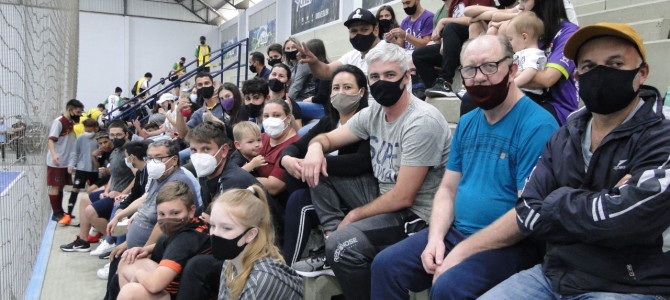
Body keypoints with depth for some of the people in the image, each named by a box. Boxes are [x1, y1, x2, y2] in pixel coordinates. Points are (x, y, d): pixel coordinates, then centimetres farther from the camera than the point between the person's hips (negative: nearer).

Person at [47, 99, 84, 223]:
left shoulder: (71, 122, 8)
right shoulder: (58, 122, -16)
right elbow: (50, 140, -26)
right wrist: (53, 154, -40)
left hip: (66, 161, 8)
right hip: (56, 162, -8)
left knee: (61, 186, 15)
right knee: (55, 187, -1)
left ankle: (60, 211, 23)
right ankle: (56, 213, 5)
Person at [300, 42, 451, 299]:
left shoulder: (422, 122, -21)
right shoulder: (373, 113, 4)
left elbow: (403, 198, -22)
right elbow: (327, 138, 13)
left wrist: (353, 216, -10)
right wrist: (316, 147, -13)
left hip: (414, 214, -8)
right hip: (382, 193, 8)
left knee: (343, 245, -31)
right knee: (318, 169, 3)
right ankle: (333, 235, -2)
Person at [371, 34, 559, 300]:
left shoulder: (537, 126, -15)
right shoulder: (467, 123, 9)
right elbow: (448, 189, 11)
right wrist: (435, 238, -7)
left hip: (508, 243, -6)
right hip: (456, 232, 7)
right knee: (386, 265, -5)